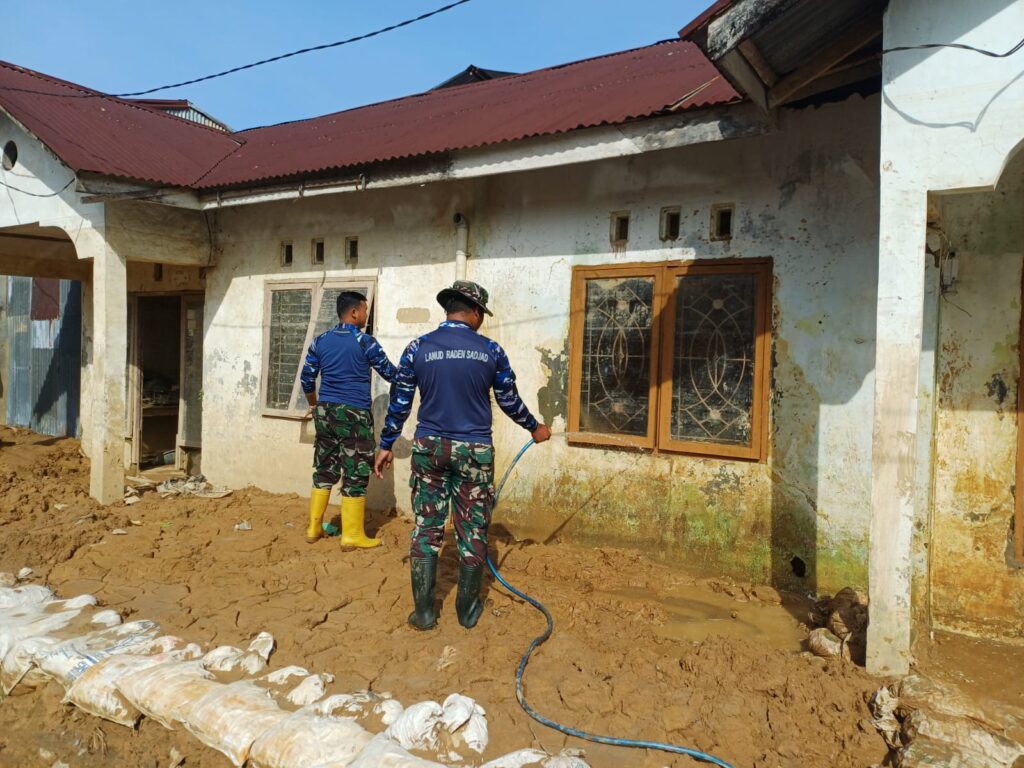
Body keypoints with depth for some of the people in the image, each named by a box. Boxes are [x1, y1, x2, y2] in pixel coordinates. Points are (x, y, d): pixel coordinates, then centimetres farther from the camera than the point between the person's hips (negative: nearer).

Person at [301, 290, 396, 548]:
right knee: (355, 473, 1)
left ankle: (314, 528, 21)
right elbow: (390, 374, 1)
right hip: (354, 414, -6)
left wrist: (315, 405, 26)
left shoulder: (320, 341, 6)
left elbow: (307, 378, 10)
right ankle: (352, 535, 6)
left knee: (324, 469, 14)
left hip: (325, 412, 6)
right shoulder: (365, 342, -8)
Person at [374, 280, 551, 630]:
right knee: (473, 531, 9)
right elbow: (510, 401, 7)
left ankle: (424, 611, 15)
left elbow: (399, 401, 3)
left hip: (428, 447, 2)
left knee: (426, 529, 10)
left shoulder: (418, 348, 0)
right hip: (474, 451, -1)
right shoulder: (491, 351, -2)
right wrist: (535, 428, 24)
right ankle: (468, 610, 21)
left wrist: (386, 446, 13)